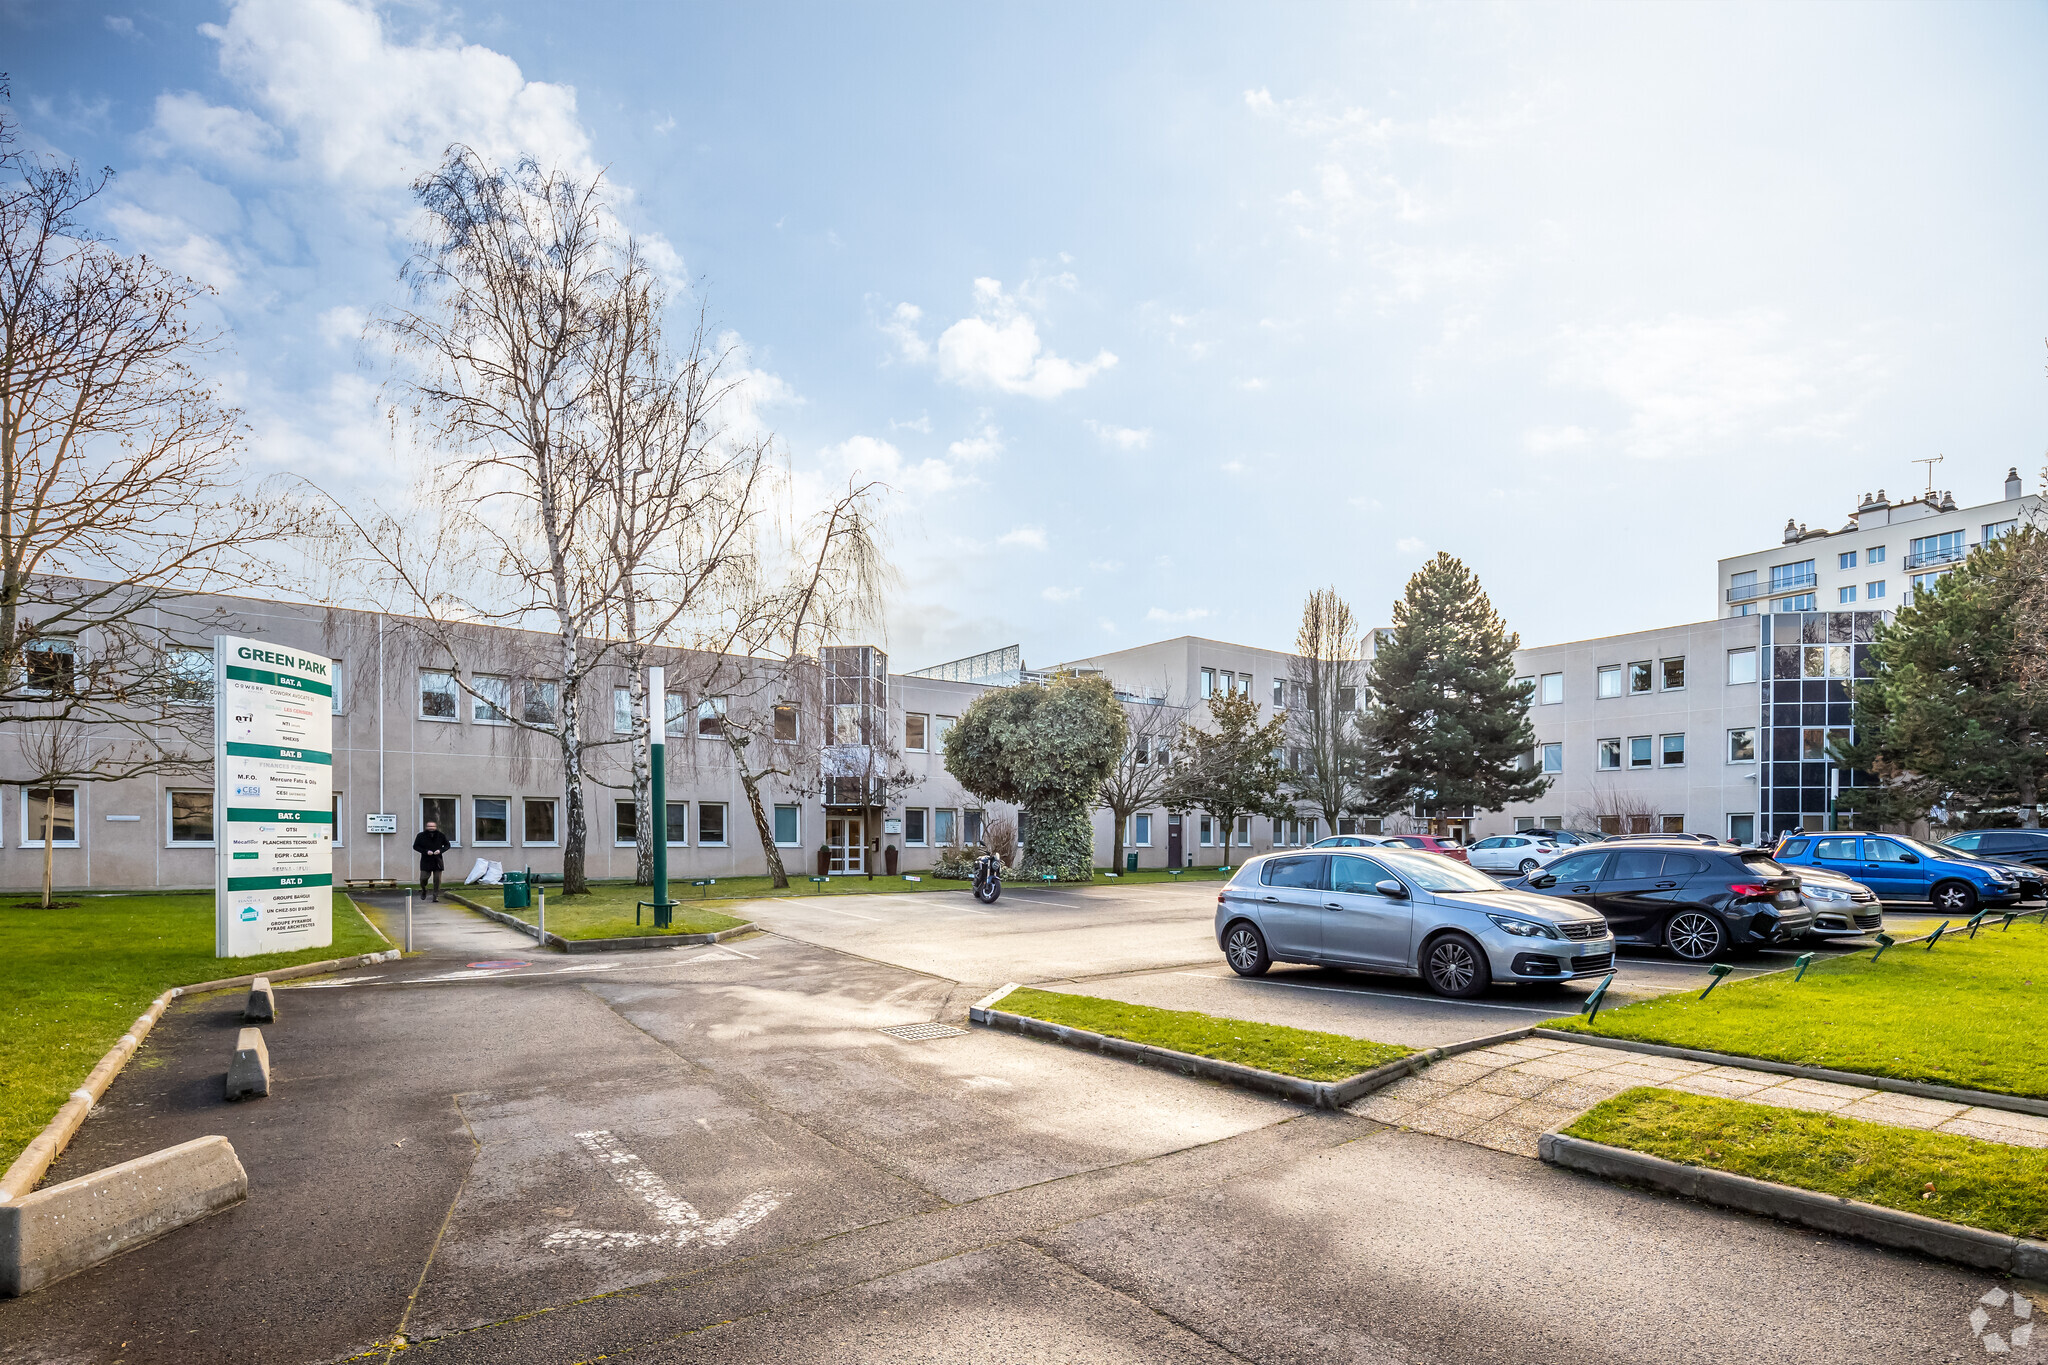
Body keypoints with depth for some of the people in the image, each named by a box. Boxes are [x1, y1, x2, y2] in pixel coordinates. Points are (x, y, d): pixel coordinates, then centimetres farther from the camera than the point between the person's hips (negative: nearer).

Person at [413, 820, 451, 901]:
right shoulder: (421, 836, 0)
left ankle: (436, 896, 8)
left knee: (437, 879, -2)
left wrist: (440, 850, -9)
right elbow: (415, 846, 2)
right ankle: (424, 890, 28)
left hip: (437, 861, 1)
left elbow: (447, 845, 12)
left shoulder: (441, 836, 4)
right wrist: (426, 851, -13)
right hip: (425, 861, -1)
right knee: (423, 878, -4)